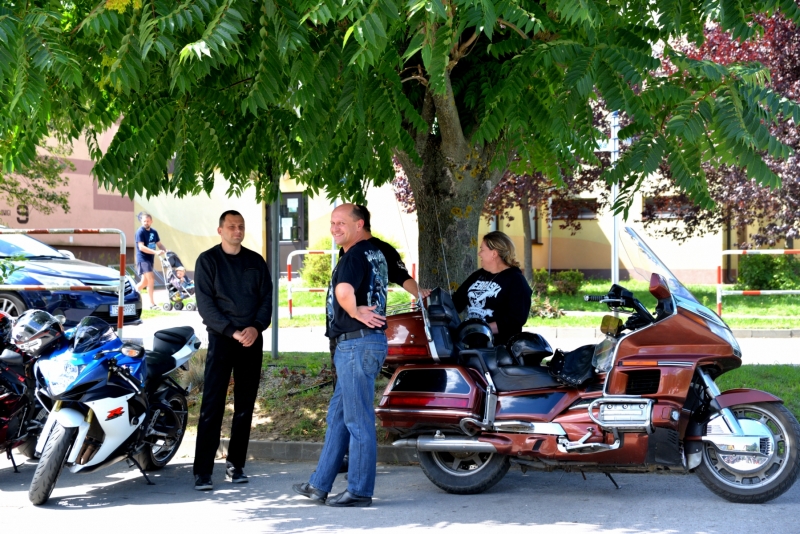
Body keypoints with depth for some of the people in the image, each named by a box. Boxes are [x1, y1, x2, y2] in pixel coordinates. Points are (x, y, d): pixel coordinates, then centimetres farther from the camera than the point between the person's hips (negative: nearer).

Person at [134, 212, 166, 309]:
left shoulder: (154, 232, 9)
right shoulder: (140, 232, -12)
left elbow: (159, 244, 14)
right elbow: (141, 247, -20)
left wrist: (166, 251, -7)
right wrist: (155, 252, -29)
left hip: (150, 259, 8)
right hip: (142, 259, -8)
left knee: (145, 282, 15)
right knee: (151, 279, -16)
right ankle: (152, 303, -12)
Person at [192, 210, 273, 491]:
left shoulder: (256, 261, 11)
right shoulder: (207, 260, 1)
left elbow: (267, 298, 7)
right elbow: (205, 303, -6)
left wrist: (256, 326, -11)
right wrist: (232, 332, -16)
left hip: (252, 340, 4)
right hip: (221, 339, -4)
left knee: (245, 406, 6)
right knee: (212, 406, -8)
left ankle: (236, 464, 16)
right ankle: (203, 472, -8)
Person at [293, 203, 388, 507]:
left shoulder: (355, 255, -15)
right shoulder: (376, 252, 17)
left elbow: (344, 291, -34)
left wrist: (354, 312, -15)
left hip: (357, 344, -11)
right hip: (359, 345, 11)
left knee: (358, 421, -4)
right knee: (337, 416, 15)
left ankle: (359, 491, 3)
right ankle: (319, 486, 21)